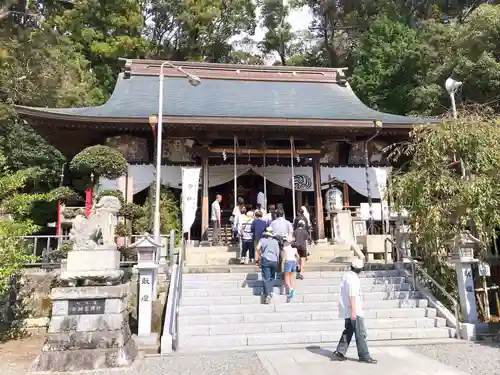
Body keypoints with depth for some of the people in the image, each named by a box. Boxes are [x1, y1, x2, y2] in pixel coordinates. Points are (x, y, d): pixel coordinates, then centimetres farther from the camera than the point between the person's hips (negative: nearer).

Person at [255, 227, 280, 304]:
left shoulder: (262, 240, 6)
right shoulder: (275, 241, 13)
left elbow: (258, 249, -8)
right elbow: (278, 252, 10)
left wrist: (256, 259, -4)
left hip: (265, 260, -2)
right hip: (274, 261, 3)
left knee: (266, 278, -3)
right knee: (271, 278, 18)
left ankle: (267, 294, -13)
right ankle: (270, 292, 14)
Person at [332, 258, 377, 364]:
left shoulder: (346, 276, 10)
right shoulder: (353, 278, -18)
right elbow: (352, 295, -22)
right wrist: (353, 311, -23)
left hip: (347, 309, 9)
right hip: (354, 309, -9)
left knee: (348, 331, 15)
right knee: (360, 333, -2)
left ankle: (339, 352, 14)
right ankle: (364, 356, 4)